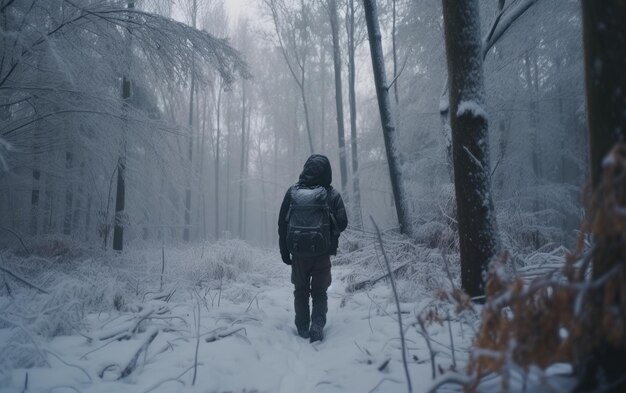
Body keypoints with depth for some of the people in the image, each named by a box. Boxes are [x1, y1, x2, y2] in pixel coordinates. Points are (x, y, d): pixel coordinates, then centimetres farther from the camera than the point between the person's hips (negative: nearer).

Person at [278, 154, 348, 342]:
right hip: (322, 253, -1)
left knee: (301, 291, 18)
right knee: (319, 292, 13)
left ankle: (302, 328, 20)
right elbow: (342, 224, -4)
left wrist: (284, 250, 8)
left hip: (298, 253, 2)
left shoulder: (292, 192, -2)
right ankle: (317, 325, -4)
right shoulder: (332, 194, -7)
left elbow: (282, 223, 1)